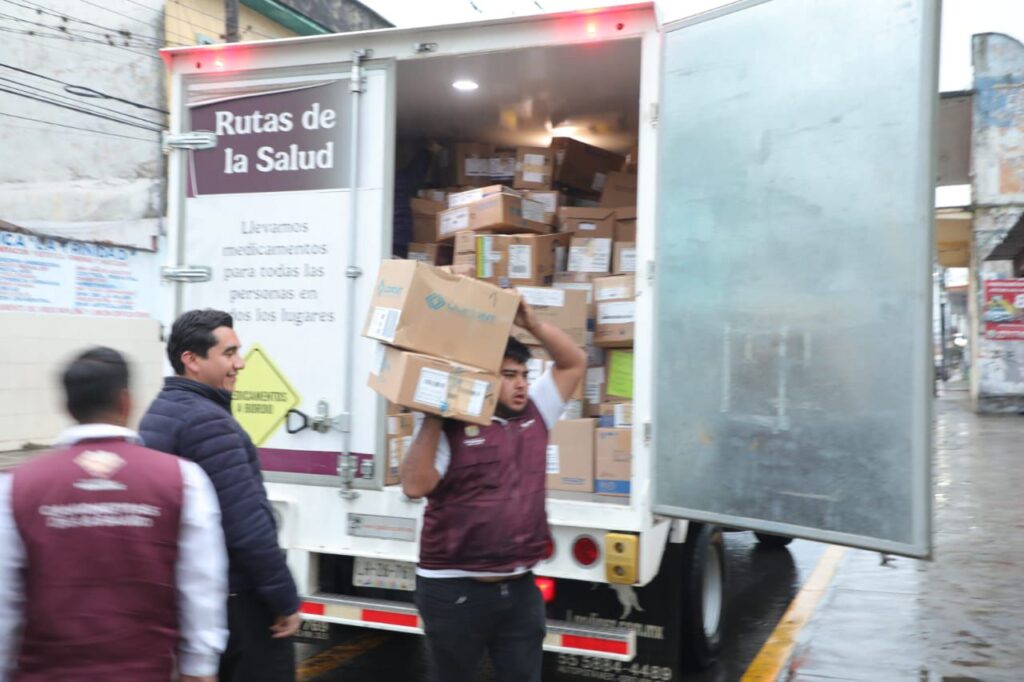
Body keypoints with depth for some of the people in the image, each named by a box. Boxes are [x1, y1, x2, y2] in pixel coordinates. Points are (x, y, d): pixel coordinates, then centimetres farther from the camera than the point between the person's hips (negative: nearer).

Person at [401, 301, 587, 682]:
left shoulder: (535, 415, 7)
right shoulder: (449, 428, -10)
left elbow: (574, 363, 11)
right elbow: (415, 486, -19)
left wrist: (532, 324, -2)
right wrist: (433, 420, -20)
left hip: (520, 588, 5)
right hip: (454, 589, -4)